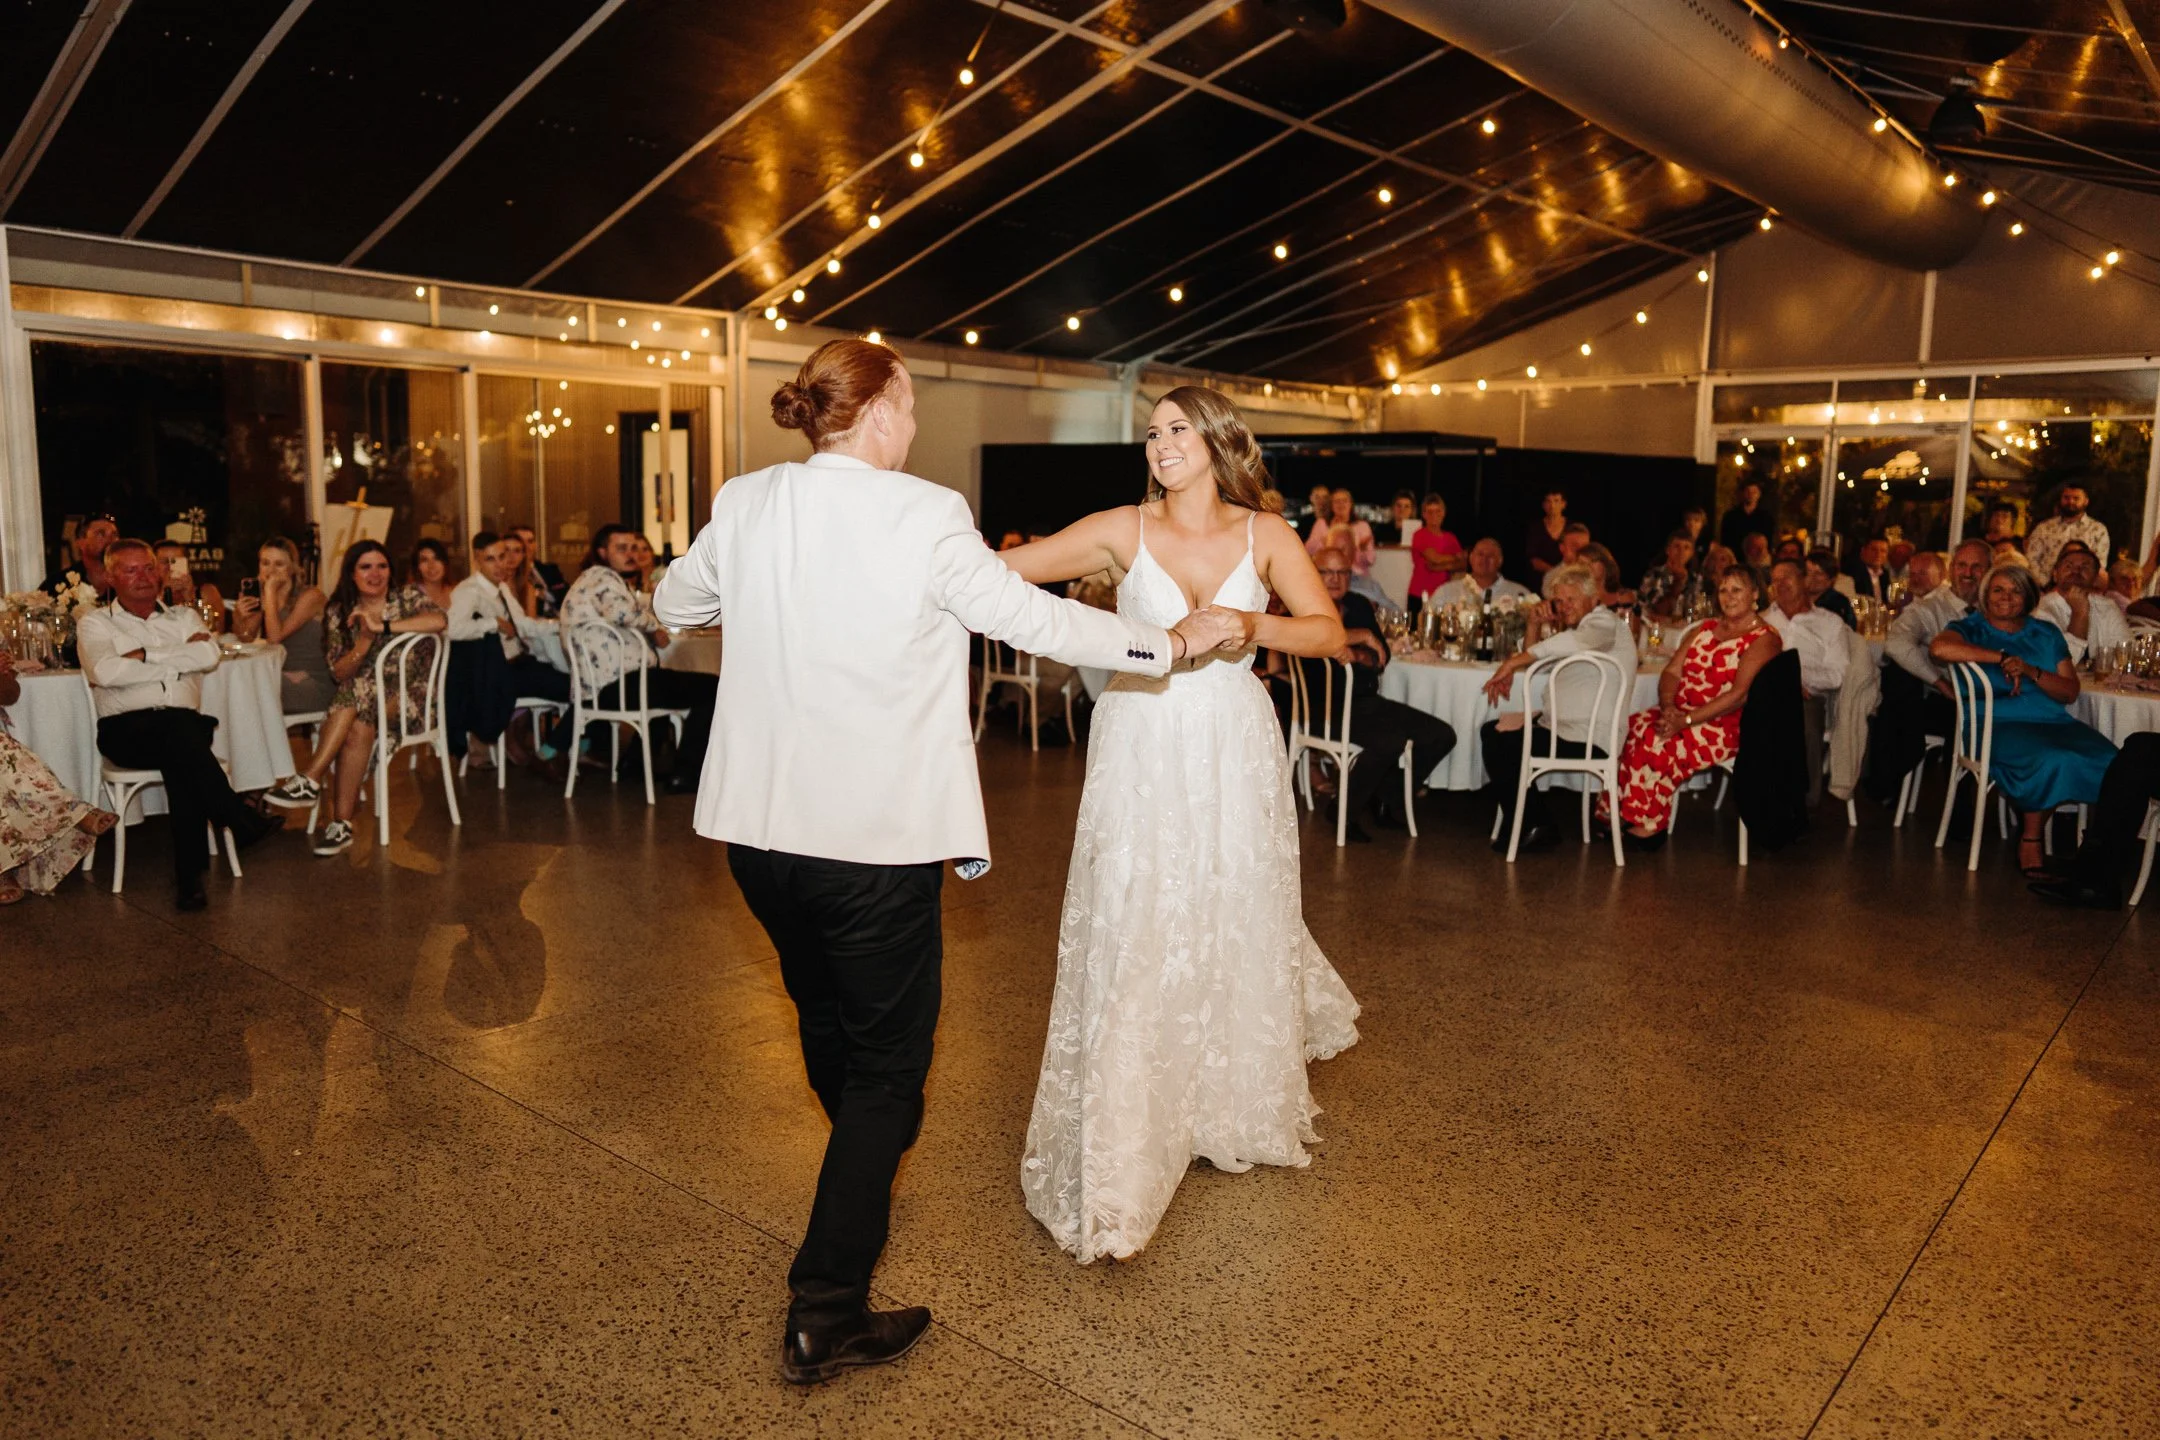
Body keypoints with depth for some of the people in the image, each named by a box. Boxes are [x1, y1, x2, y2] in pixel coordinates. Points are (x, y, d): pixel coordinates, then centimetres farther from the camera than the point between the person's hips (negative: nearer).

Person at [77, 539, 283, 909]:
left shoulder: (184, 618, 22)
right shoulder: (95, 624, 14)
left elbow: (209, 655, 0)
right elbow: (105, 672, -8)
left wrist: (145, 654, -3)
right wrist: (179, 659, -3)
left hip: (184, 727, 2)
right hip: (126, 731, -2)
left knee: (182, 756, -35)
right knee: (177, 725, -37)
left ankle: (189, 874, -35)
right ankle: (240, 819, -34)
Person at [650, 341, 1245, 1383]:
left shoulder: (743, 502, 1)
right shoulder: (923, 514, -14)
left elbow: (673, 605, 17)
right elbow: (1031, 620, -9)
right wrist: (1171, 641, 3)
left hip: (758, 822, 6)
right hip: (876, 831, -6)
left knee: (825, 1014, 27)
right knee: (887, 1056, 8)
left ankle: (865, 1168, 54)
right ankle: (826, 1313, 10)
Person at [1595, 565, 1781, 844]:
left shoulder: (1765, 639, -4)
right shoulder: (1703, 630, 18)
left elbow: (1740, 695, -16)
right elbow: (1672, 672, 10)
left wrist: (1686, 720, -23)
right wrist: (1668, 706, -13)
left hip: (1726, 725, -7)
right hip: (1680, 714, 7)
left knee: (1658, 742, -31)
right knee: (1628, 728, -19)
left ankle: (1649, 825, -18)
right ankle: (1615, 815, -17)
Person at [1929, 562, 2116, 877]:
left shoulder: (2047, 634, 19)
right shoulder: (1971, 629, 7)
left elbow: (2070, 693, 10)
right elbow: (1939, 648, -20)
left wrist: (2032, 672, -10)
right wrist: (2002, 657, -15)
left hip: (2052, 720, 5)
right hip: (1998, 722, -5)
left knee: (2108, 760, -24)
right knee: (2051, 760, -33)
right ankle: (2030, 839, -14)